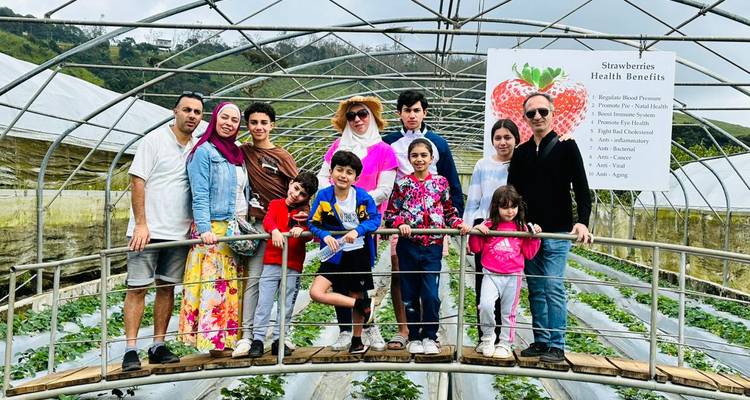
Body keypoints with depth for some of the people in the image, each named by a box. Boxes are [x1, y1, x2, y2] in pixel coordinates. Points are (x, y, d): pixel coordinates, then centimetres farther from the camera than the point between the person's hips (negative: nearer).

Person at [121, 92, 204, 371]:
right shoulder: (155, 140, -3)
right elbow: (137, 182, -7)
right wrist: (141, 224, -13)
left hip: (179, 232, 5)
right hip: (148, 230, -5)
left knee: (167, 287, 8)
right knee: (138, 288, -3)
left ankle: (158, 346, 16)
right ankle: (130, 350, 1)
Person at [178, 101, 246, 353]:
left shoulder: (237, 154, 18)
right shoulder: (204, 151, -3)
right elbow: (200, 196, -12)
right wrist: (204, 229, -22)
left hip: (238, 231, 7)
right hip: (213, 231, -7)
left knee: (234, 289, 6)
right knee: (214, 287, -8)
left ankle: (232, 338, 11)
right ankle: (213, 340, -4)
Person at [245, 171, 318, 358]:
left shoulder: (305, 211, 12)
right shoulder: (276, 204, 9)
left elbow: (309, 235, -2)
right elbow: (268, 220, -11)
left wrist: (301, 230, -25)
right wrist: (275, 231, -32)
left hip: (294, 267, 2)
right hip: (272, 262, -2)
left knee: (286, 306, 5)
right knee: (264, 303, -4)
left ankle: (278, 340, 13)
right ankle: (258, 339, 1)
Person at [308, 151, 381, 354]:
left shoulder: (363, 196, -11)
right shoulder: (323, 196, -9)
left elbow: (375, 219, -10)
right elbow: (313, 223, -3)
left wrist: (357, 231, -26)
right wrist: (325, 236, -22)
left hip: (359, 252, -1)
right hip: (335, 253, 1)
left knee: (356, 295, 11)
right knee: (316, 292, -15)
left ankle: (357, 340, 33)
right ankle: (363, 305, 1)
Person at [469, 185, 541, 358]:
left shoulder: (521, 228, 5)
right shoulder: (488, 225, 0)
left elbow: (528, 253, 8)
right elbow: (476, 248, 2)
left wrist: (535, 237, -4)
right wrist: (476, 231, -13)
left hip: (513, 277, 2)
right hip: (491, 275, -2)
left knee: (508, 312, 11)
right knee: (486, 305, -20)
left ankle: (505, 344, 26)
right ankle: (488, 338, 3)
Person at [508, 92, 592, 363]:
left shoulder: (566, 146, -1)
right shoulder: (521, 152, 12)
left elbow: (581, 188, -5)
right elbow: (512, 192, 12)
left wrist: (582, 222, -20)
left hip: (557, 233, -4)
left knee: (553, 288, -6)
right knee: (536, 289, 8)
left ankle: (557, 346, 1)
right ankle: (540, 341, 16)